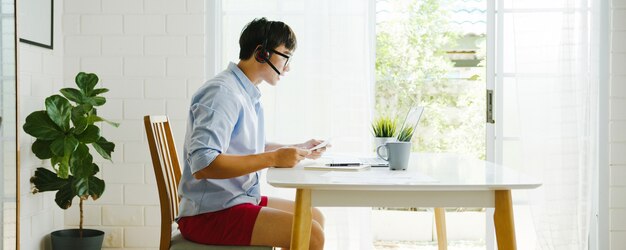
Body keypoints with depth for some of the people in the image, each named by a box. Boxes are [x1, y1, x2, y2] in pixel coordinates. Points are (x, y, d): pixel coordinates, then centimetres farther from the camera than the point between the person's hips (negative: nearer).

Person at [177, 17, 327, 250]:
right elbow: (203, 164, -29)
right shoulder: (222, 92, -18)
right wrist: (273, 158, -26)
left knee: (315, 217, 17)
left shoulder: (249, 94, 12)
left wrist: (299, 150, 17)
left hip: (239, 200, 10)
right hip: (210, 214, -10)